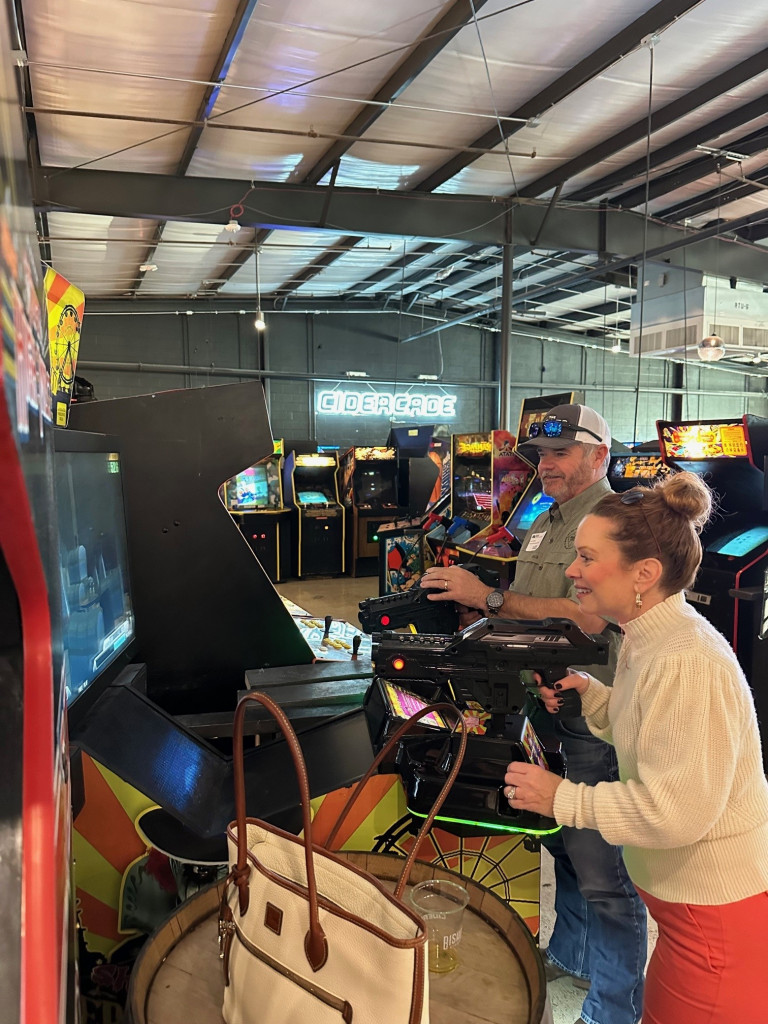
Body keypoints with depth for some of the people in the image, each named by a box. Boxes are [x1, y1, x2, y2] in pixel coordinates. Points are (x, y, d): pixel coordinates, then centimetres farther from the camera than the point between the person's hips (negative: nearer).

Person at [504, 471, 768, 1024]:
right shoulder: (650, 638, 1)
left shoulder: (689, 663, -29)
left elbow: (675, 812, -29)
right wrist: (588, 693, -4)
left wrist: (561, 797, -21)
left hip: (720, 911, -9)